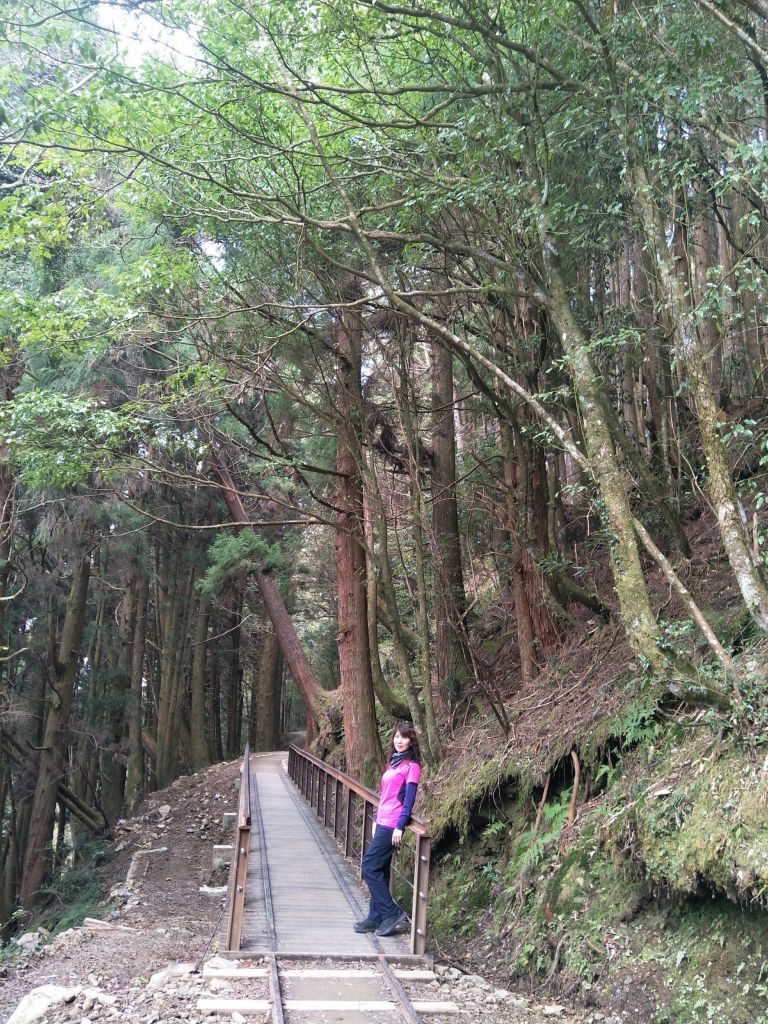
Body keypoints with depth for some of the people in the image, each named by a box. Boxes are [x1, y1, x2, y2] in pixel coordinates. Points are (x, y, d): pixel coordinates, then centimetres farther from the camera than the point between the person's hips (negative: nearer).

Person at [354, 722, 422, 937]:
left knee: (370, 867, -8)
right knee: (379, 871, 11)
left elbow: (409, 798, -14)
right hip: (382, 822, 8)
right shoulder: (393, 762, 16)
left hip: (392, 825, -8)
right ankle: (376, 918, 19)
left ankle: (393, 915, -3)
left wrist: (400, 826, -18)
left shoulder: (411, 766, -9)